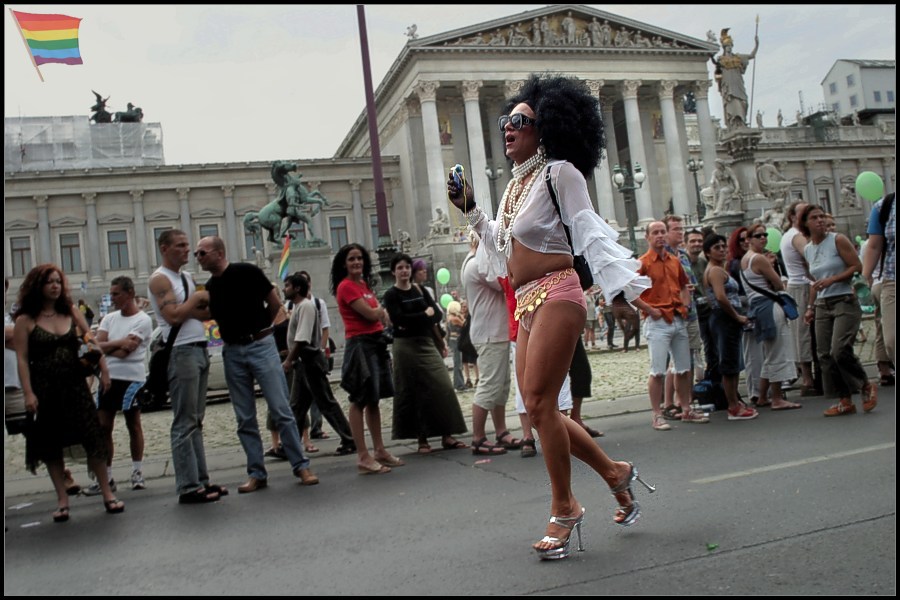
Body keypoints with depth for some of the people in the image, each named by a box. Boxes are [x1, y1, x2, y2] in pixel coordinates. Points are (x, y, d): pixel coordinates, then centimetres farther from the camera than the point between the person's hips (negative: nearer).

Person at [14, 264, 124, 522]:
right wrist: (28, 393, -12)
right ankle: (62, 500, 18)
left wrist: (104, 371, -2)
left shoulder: (72, 312, 7)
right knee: (51, 446, 7)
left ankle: (107, 493, 6)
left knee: (93, 438, -3)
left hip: (75, 385, 2)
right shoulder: (25, 320, -2)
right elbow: (22, 359, -5)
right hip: (45, 390, -1)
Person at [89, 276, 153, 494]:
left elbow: (125, 351, -15)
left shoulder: (143, 320, -5)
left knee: (133, 425, 4)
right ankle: (105, 476, 11)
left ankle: (137, 472, 15)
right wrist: (120, 342, -10)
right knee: (103, 427, 4)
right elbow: (96, 346, 1)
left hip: (131, 378, -5)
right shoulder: (109, 319, 13)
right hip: (108, 378, 6)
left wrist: (106, 347, -1)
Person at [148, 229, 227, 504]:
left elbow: (205, 312, 15)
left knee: (196, 421, 11)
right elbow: (173, 316, -19)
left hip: (200, 350, 9)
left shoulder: (187, 279, 19)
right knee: (184, 424, -6)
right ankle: (188, 487, -2)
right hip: (181, 352, -9)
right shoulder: (160, 279, -7)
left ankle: (201, 480, 16)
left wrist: (191, 308, -4)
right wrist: (195, 299, -6)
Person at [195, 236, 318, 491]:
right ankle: (256, 473, 12)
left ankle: (301, 466, 1)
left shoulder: (247, 272, -6)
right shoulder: (209, 287, 10)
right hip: (232, 352, 5)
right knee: (245, 419, 6)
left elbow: (276, 305, 0)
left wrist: (259, 329, 4)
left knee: (281, 410, -5)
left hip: (260, 345, -5)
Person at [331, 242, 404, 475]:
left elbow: (382, 316, 14)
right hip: (360, 344, -9)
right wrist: (379, 309, 5)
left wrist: (377, 312, -5)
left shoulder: (365, 284, 17)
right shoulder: (346, 286, -10)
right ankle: (363, 457, -3)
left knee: (373, 400, 13)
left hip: (376, 343, 9)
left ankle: (379, 450, 21)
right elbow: (370, 314, -14)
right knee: (359, 401, -6)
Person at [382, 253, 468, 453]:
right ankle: (422, 439, 6)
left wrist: (413, 321, -10)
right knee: (414, 392, -2)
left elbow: (437, 314, 4)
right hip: (406, 346, -4)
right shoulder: (391, 295, -1)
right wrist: (425, 314, -7)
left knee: (442, 388, -4)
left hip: (427, 343, 4)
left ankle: (447, 436, 1)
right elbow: (399, 319, -15)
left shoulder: (421, 290, 12)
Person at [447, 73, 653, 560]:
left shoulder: (559, 172, -4)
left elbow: (590, 234, -10)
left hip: (555, 295, -9)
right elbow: (502, 254, 22)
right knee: (539, 408, 7)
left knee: (538, 403, -11)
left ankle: (564, 509, 5)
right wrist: (470, 210, 18)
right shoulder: (514, 185, 19)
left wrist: (630, 286, -18)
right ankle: (614, 472, 24)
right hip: (526, 304, 9)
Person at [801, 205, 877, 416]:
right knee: (825, 355, 0)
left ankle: (867, 386, 6)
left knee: (839, 350, -18)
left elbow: (857, 266, -8)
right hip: (822, 306, 6)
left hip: (845, 302, -6)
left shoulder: (838, 240, -4)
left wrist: (832, 280, -18)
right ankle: (845, 401, 9)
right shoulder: (807, 250, 12)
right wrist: (810, 307, 13)